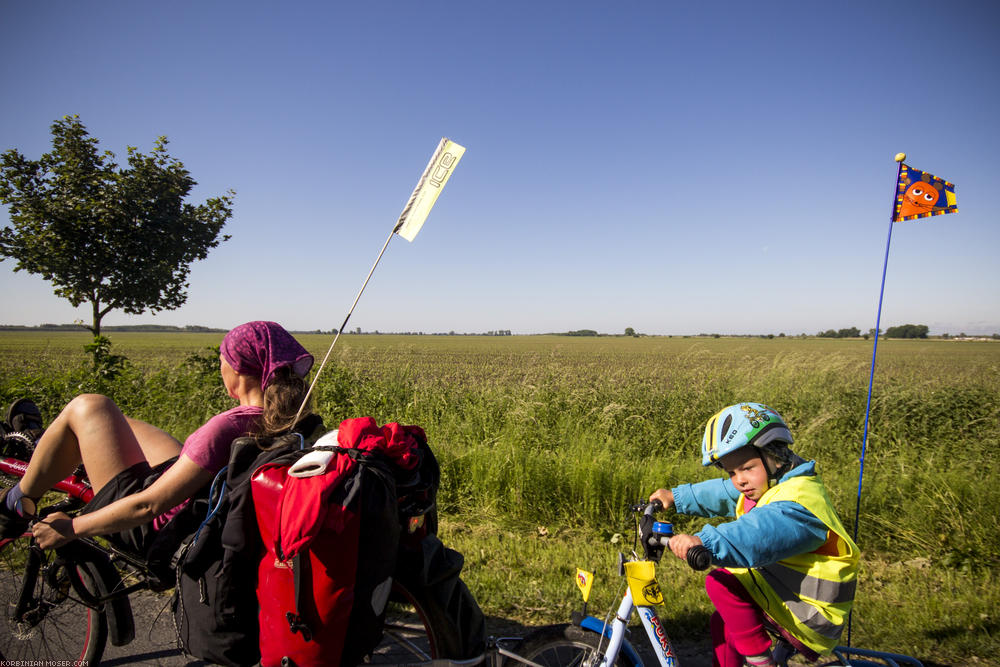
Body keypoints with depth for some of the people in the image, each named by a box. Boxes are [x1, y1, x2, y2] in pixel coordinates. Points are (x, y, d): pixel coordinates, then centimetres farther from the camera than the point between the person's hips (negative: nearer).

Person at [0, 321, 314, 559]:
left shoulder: (227, 427, -33)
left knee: (88, 407, -1)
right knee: (119, 424, 21)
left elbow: (147, 506, -28)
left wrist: (69, 528, -14)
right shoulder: (292, 422, -12)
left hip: (153, 532, -7)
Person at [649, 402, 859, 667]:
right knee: (723, 623, 22)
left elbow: (761, 534, -45)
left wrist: (705, 541, -57)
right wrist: (676, 496, 25)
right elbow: (719, 494, 23)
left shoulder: (800, 498, -26)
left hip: (812, 619, -10)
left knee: (721, 582, -21)